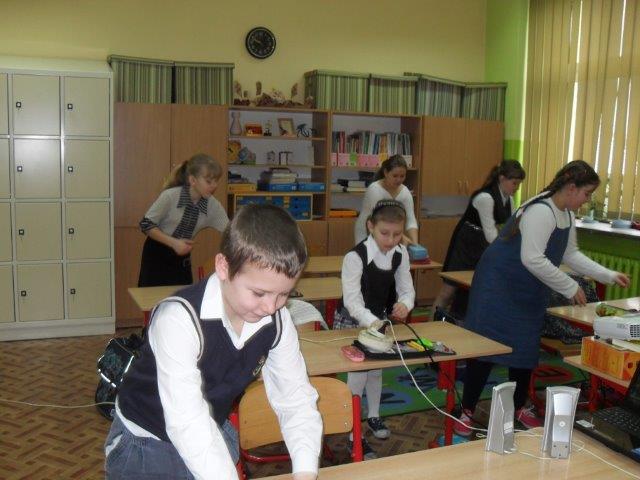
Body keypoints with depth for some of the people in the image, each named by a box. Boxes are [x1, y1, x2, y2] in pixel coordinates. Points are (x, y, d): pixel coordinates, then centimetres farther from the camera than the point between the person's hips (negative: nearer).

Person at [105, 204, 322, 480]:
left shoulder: (278, 320, -15)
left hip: (215, 435, 5)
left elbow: (295, 399, -13)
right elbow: (187, 423, -38)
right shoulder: (179, 319, -33)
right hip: (146, 443, -4)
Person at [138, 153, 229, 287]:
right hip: (156, 255, -4)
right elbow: (146, 224, -16)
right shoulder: (170, 196, -21)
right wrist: (173, 242, -26)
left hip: (183, 256, 4)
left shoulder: (213, 205, -10)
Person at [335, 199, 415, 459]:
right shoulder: (355, 256, -29)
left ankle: (373, 415, 43)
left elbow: (407, 289, -8)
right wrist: (371, 321, -49)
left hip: (379, 319, 6)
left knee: (377, 368, 20)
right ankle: (354, 434, 3)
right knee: (358, 372, -9)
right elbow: (352, 299, -33)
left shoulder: (401, 254, -11)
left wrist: (404, 304, -32)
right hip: (352, 321, -6)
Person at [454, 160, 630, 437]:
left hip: (530, 294, 9)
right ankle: (466, 411, 7)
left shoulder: (567, 215, 7)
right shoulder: (540, 211, -24)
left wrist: (609, 276, 11)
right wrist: (571, 288, -23)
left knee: (526, 349, 14)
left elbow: (571, 255, 17)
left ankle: (520, 408, 31)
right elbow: (532, 259, -30)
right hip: (499, 287, -9)